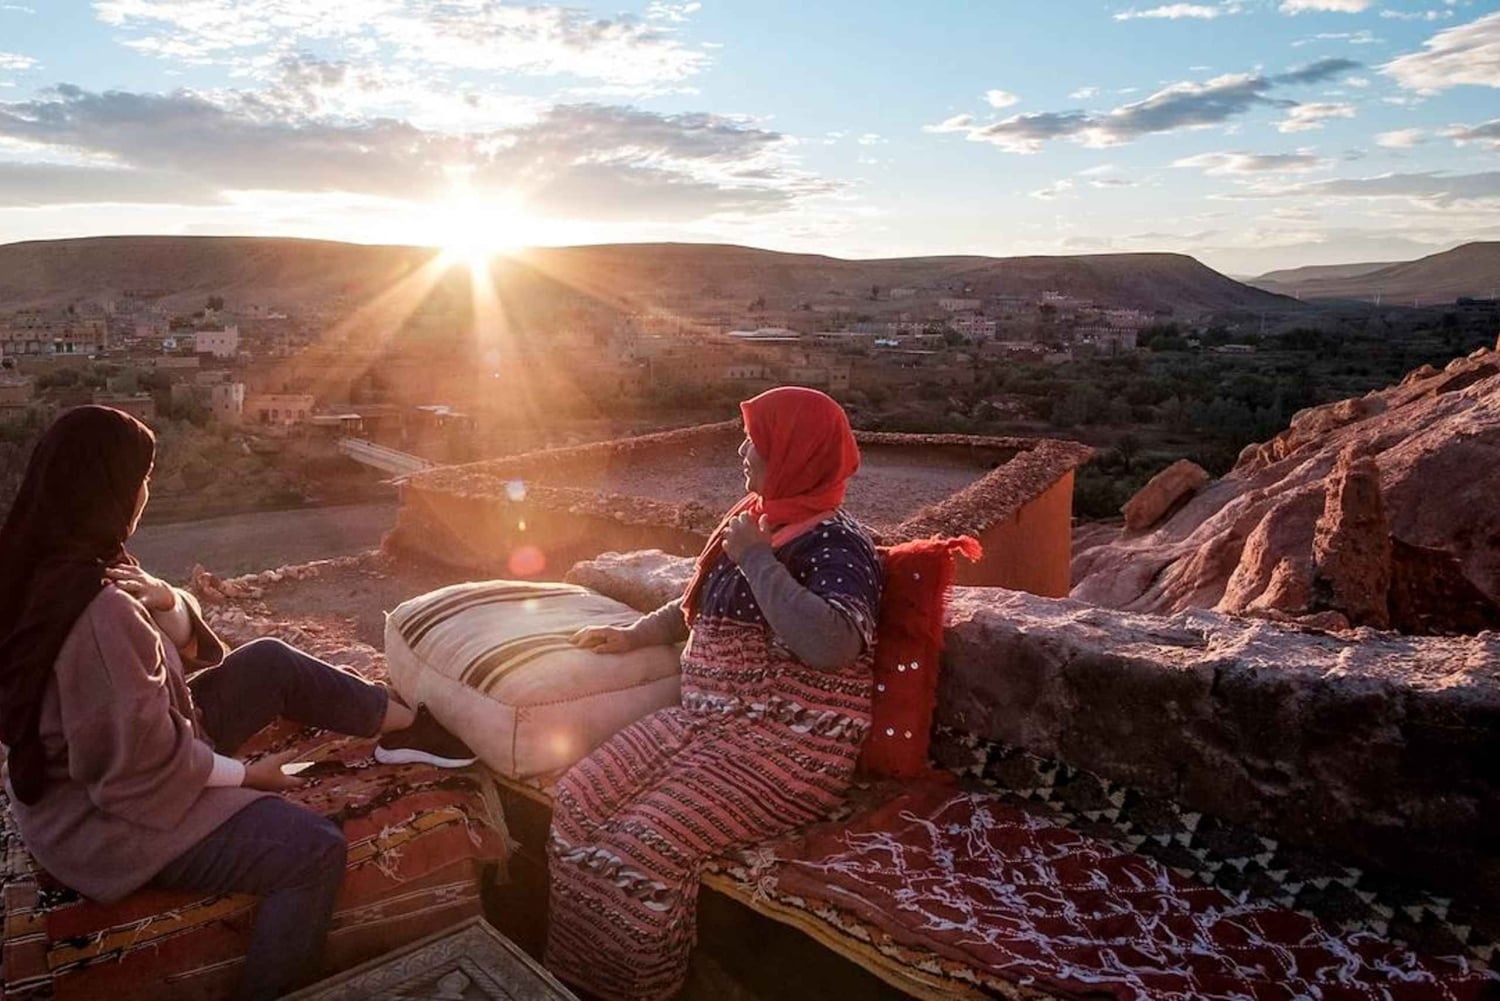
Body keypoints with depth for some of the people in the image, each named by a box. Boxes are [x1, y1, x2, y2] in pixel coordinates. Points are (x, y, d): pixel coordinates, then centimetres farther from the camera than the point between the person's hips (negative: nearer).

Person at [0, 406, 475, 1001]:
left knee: (272, 663, 11)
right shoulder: (100, 612, -33)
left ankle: (413, 722, 21)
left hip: (89, 767, 10)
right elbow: (148, 767, -29)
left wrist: (167, 605, -17)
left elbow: (174, 652, 5)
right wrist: (246, 774, -13)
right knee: (315, 851, -14)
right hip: (109, 818, -10)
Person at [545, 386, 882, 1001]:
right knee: (579, 800, -7)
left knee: (645, 844, -24)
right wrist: (634, 634, 15)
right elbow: (698, 605, 30)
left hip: (789, 747, -8)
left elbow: (830, 646, -33)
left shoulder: (837, 545, -12)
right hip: (704, 720, 8)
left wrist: (755, 558, -23)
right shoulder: (751, 517, 14)